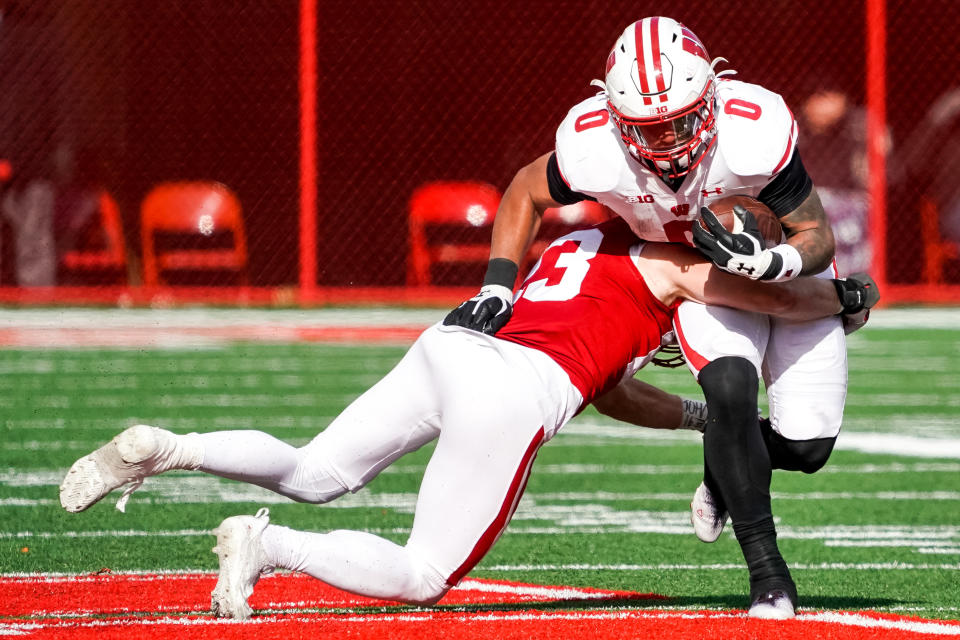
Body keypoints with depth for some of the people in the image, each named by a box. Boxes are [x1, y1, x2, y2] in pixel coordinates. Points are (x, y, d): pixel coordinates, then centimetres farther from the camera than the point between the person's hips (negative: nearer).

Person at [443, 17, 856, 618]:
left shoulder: (753, 133, -38)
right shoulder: (594, 150, -31)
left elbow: (817, 237, -25)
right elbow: (526, 191, -7)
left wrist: (769, 263, -45)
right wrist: (497, 286, -16)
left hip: (788, 261, -1)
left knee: (807, 445, -10)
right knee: (730, 390, -28)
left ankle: (726, 466, 26)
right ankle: (766, 568, -14)